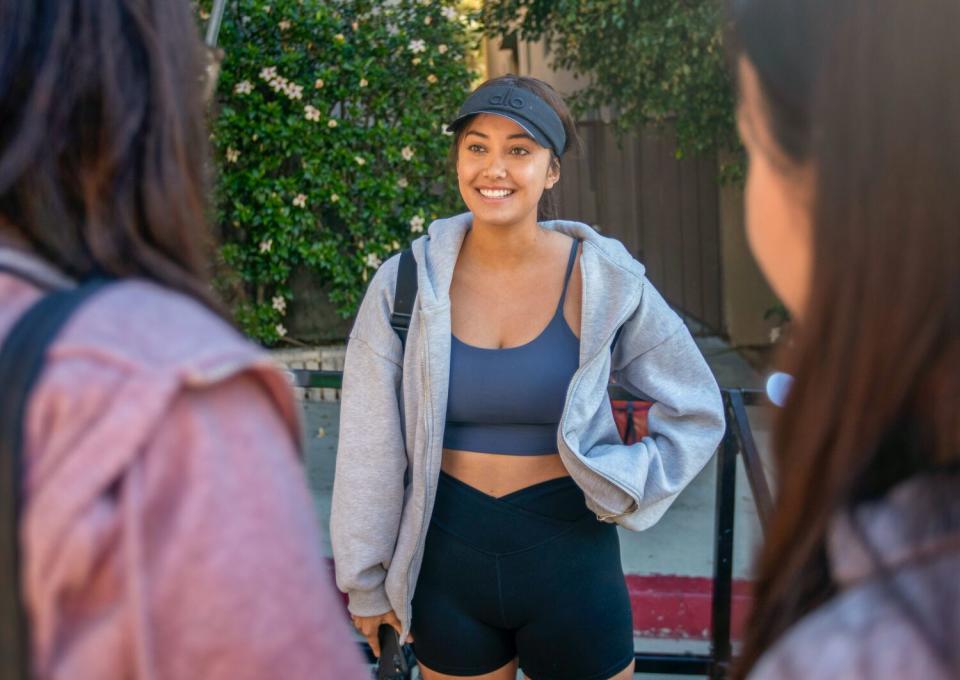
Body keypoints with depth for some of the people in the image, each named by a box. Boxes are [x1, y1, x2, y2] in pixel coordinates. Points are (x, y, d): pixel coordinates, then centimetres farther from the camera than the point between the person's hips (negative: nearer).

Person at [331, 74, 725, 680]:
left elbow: (696, 413, 2)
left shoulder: (606, 282, -9)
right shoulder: (406, 283, -7)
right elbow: (370, 447, -1)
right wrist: (366, 581, 4)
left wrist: (621, 492, -11)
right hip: (447, 561, 1)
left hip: (569, 557, -1)